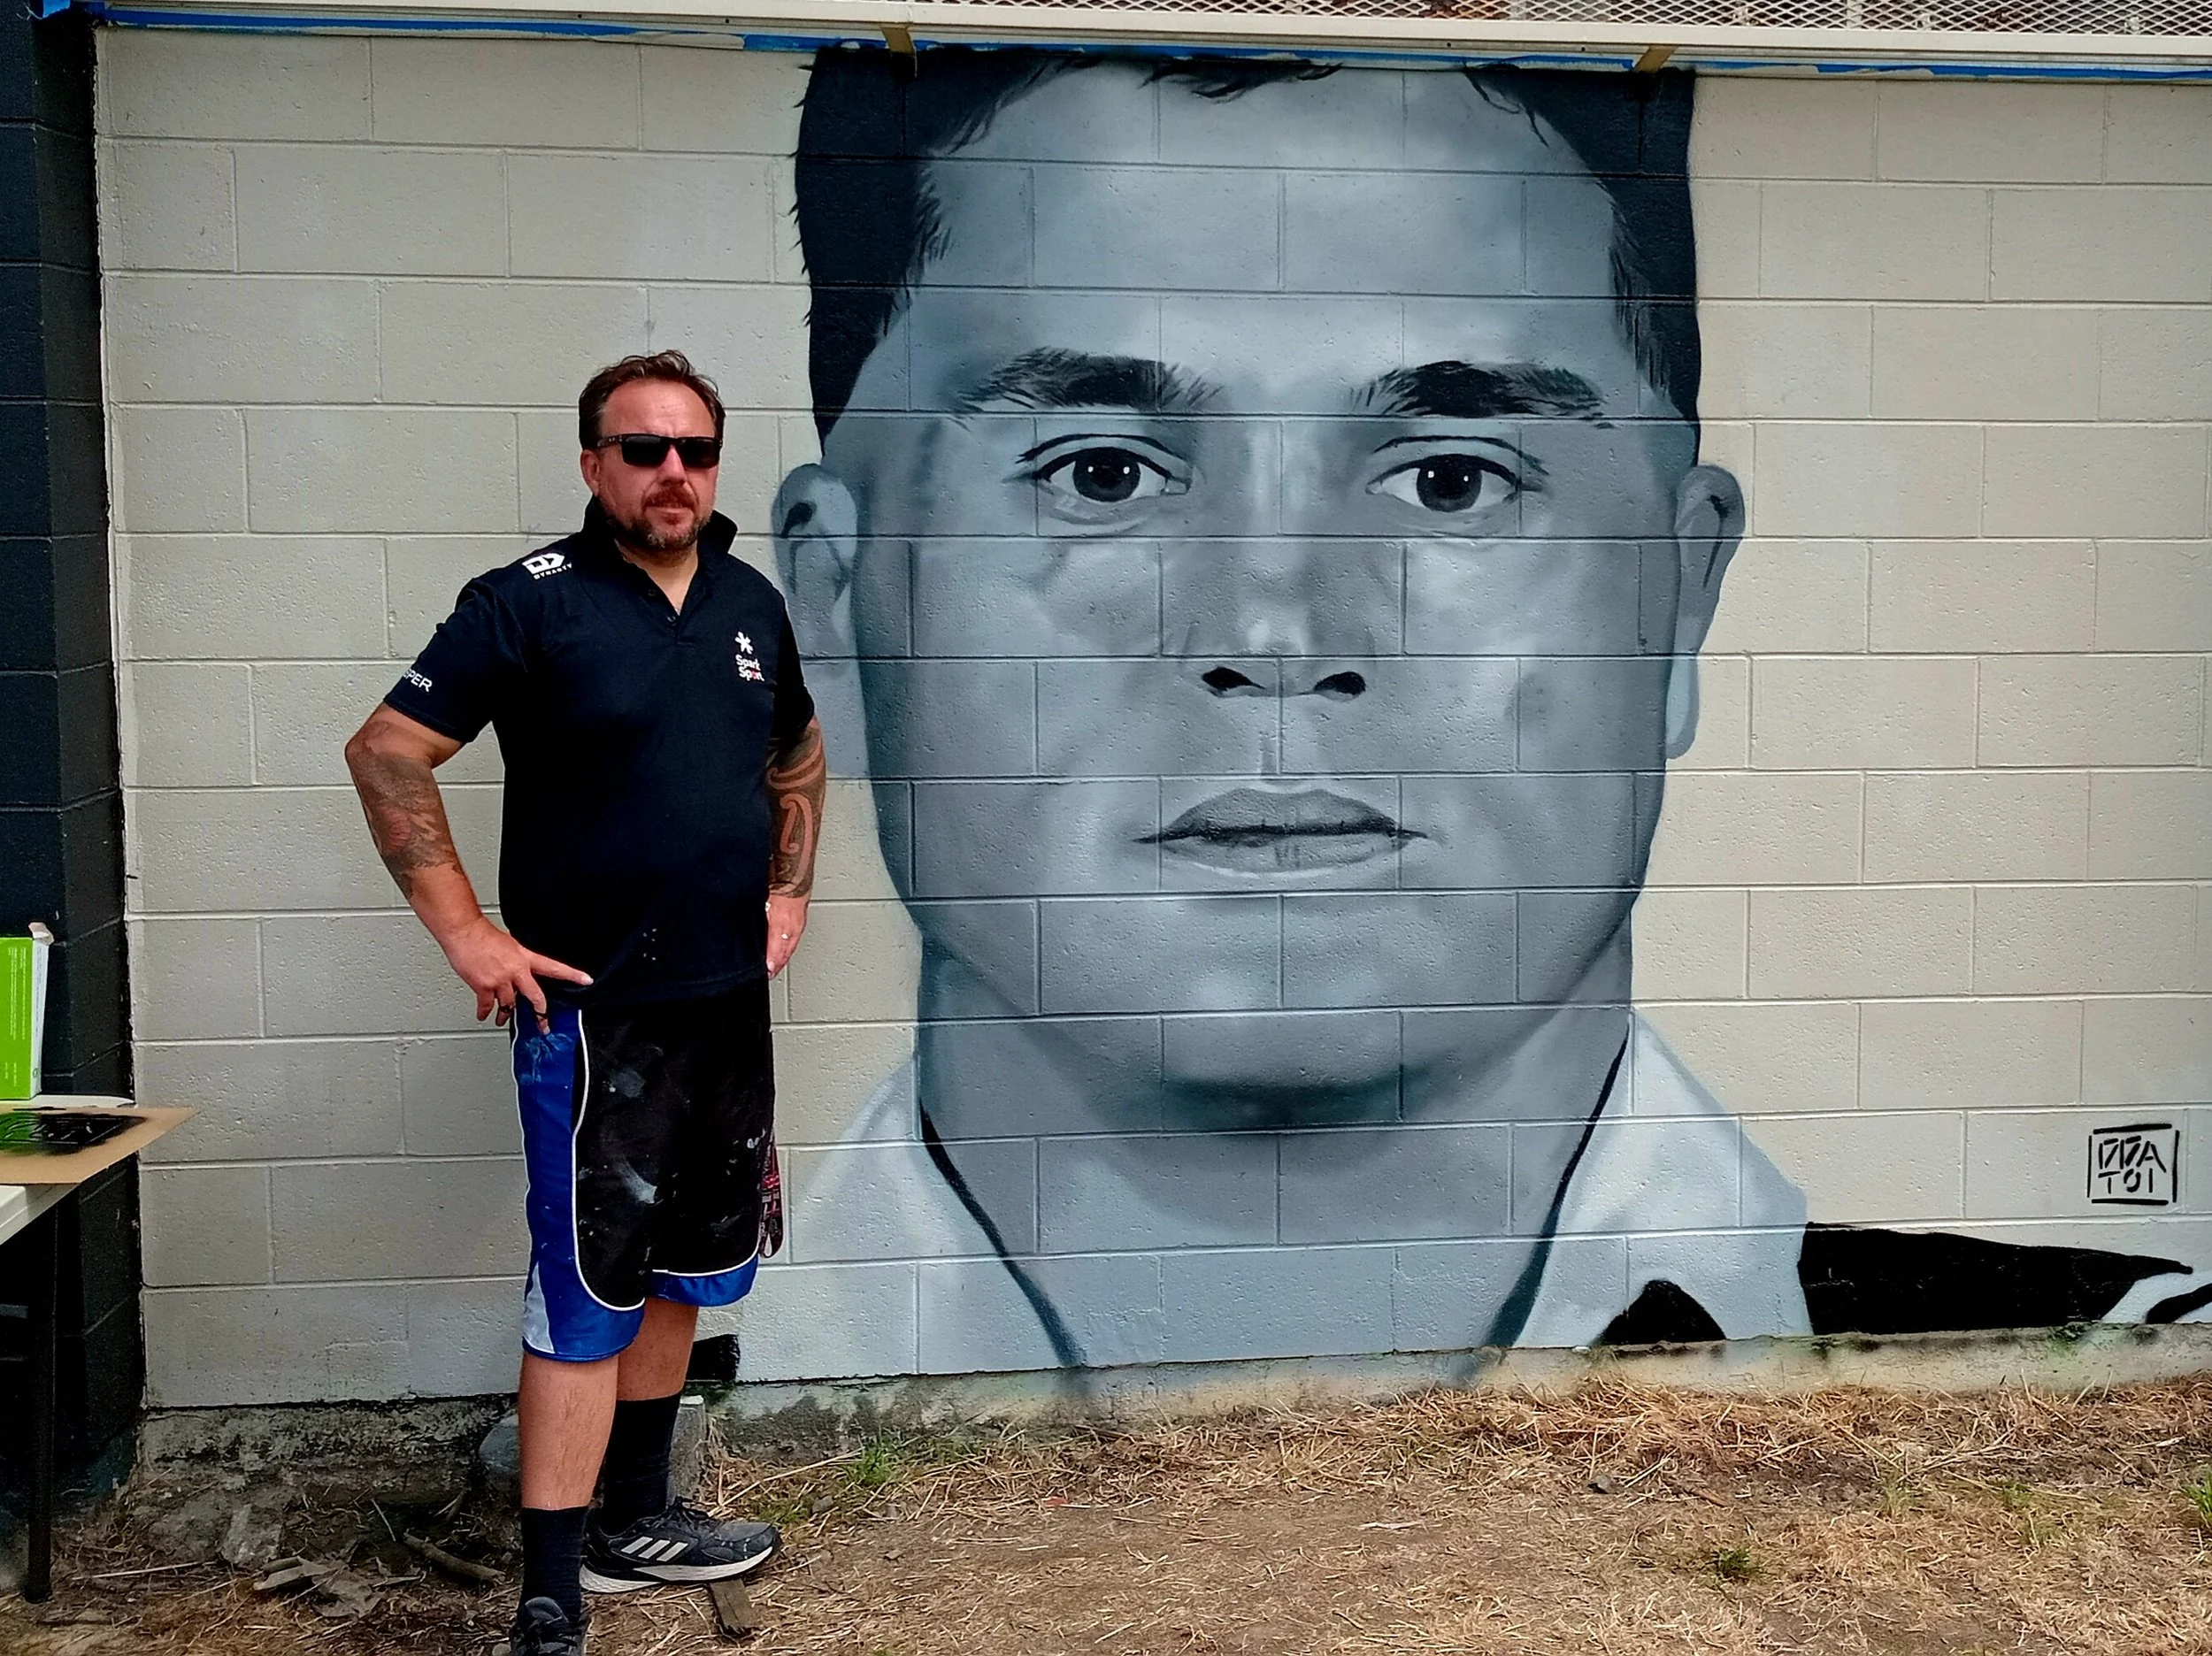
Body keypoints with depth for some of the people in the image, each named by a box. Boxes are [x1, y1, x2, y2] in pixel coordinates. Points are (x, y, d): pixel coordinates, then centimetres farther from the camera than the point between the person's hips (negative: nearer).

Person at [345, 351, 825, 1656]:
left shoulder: (751, 603, 7)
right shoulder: (531, 603, -11)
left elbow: (797, 755, 23)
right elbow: (388, 755, -12)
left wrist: (789, 891, 13)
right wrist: (468, 932, -13)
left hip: (728, 1004, 7)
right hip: (593, 1013, -7)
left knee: (690, 1266, 17)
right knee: (588, 1295, -3)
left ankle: (635, 1519, 34)